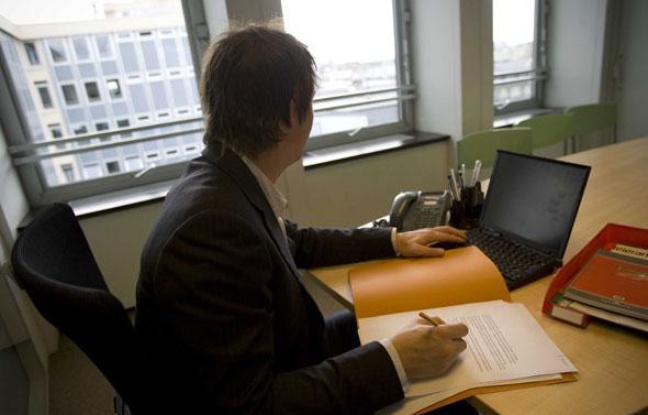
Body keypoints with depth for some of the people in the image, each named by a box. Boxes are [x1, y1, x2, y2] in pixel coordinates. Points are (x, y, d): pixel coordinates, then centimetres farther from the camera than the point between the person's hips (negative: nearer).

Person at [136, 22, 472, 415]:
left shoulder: (223, 181, -7)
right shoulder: (213, 226, -34)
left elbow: (297, 242, 10)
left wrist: (393, 241, 11)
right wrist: (396, 362, -28)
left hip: (277, 365, 7)